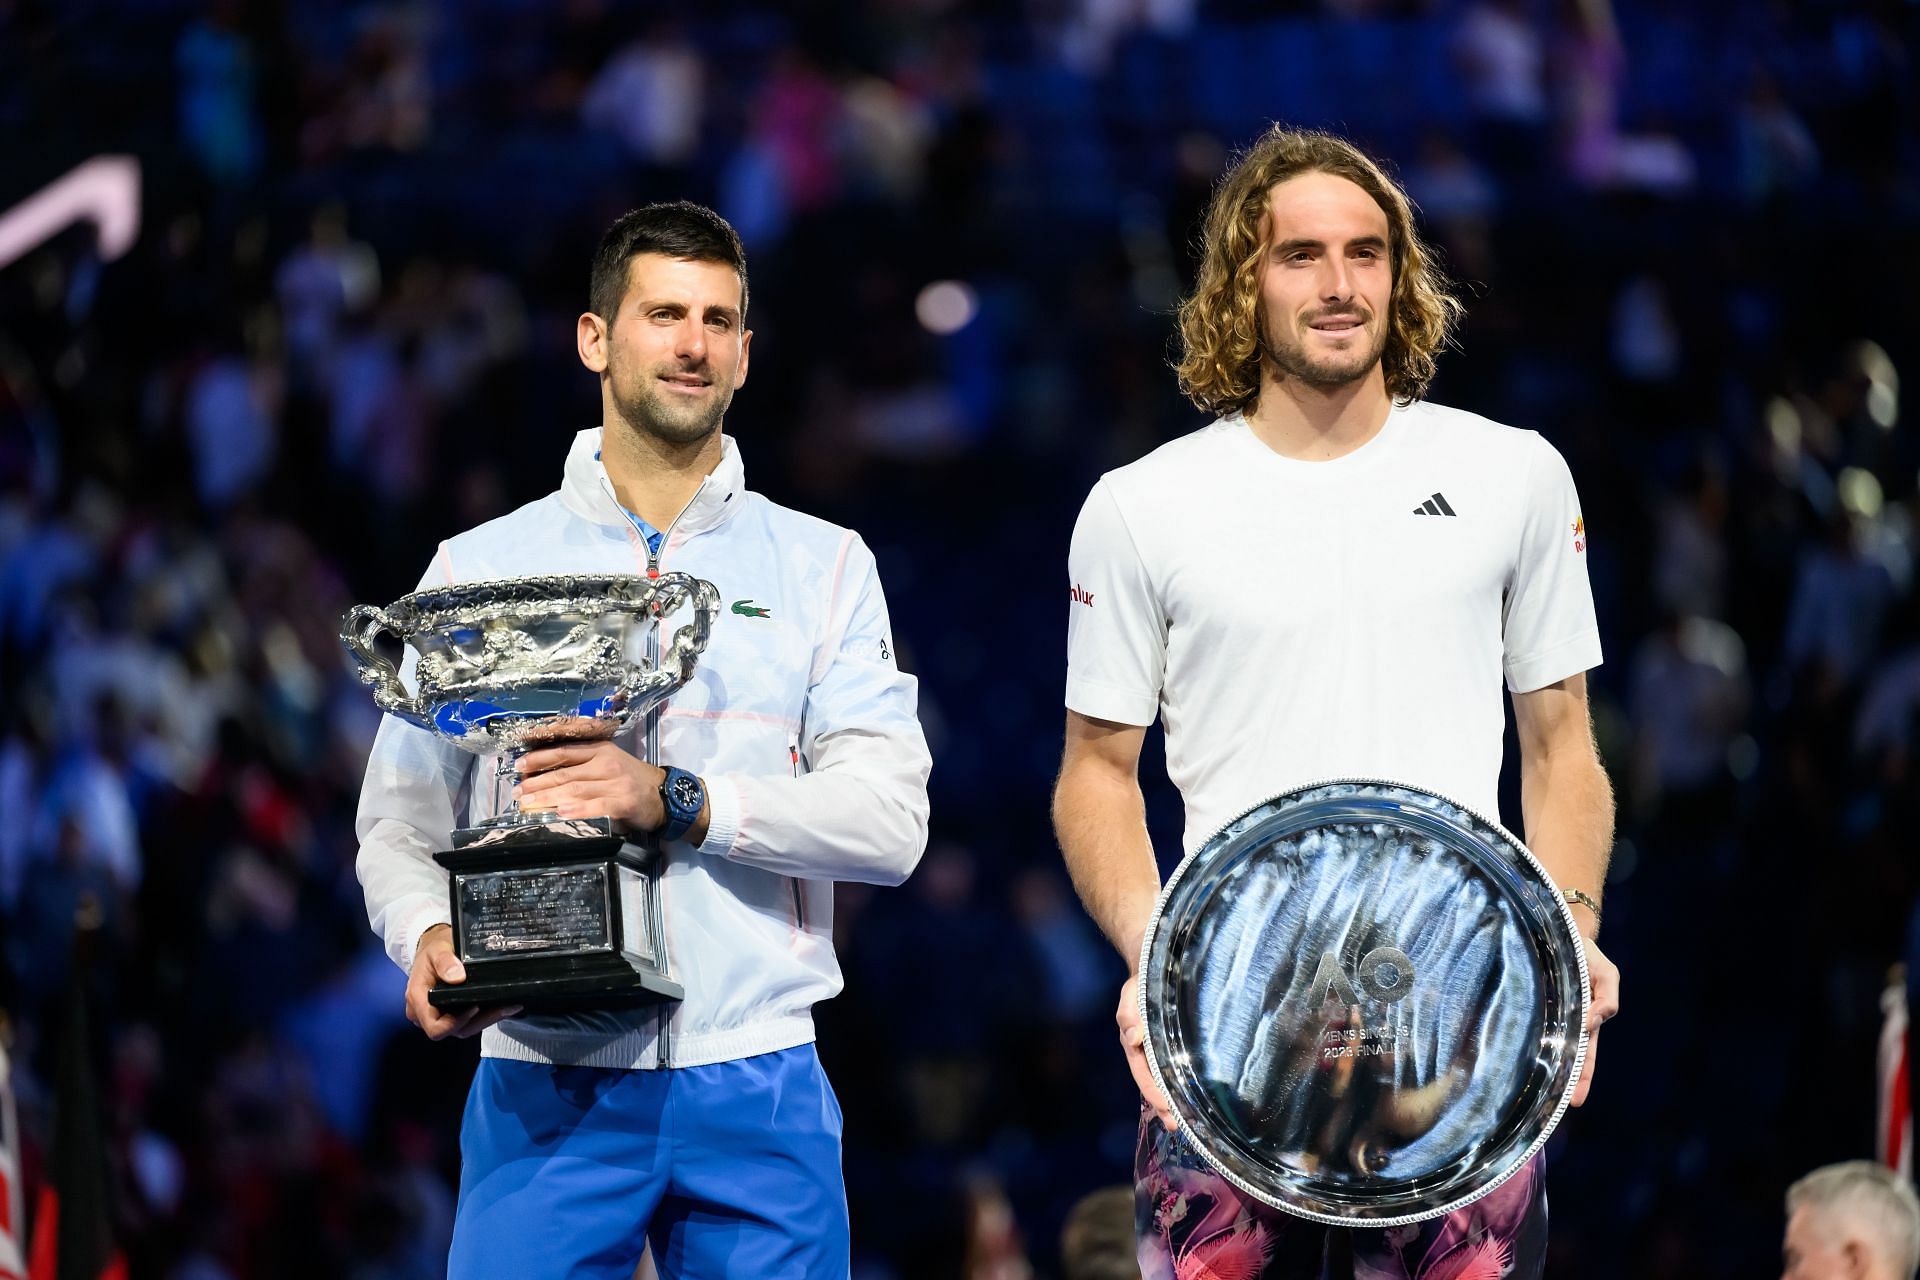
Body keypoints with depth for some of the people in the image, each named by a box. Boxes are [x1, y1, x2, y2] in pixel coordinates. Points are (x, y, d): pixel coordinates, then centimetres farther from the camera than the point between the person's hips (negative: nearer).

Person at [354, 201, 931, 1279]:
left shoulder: (821, 565, 10)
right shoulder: (480, 569, 10)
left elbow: (891, 818, -2)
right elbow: (400, 824, 10)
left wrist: (678, 802, -15)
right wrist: (428, 938, -13)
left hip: (757, 1088, 1)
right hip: (546, 1089, 0)